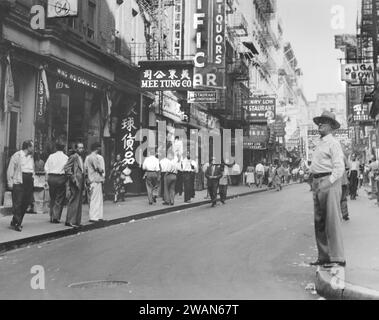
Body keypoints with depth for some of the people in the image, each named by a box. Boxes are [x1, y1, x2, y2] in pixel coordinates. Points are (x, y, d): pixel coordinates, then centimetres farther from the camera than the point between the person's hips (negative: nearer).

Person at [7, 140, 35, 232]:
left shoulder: (31, 157, 18)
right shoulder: (17, 155, -4)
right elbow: (10, 169, -6)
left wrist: (32, 178, 14)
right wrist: (10, 182, -10)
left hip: (29, 182, 7)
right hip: (19, 181, -7)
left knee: (25, 203, 5)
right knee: (17, 203, -8)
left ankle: (15, 222, 16)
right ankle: (17, 224, -5)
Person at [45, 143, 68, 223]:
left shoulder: (51, 156, 7)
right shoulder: (66, 157, -2)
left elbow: (46, 168, 8)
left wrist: (47, 179, 14)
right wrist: (66, 178, 6)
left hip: (51, 178, 4)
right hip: (60, 178, -4)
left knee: (52, 198, 14)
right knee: (60, 198, 2)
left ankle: (51, 217, 16)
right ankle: (56, 217, -4)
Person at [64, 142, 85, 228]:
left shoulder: (81, 158, 18)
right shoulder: (73, 157, -9)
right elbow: (66, 168, -17)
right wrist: (73, 178, -20)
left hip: (80, 183, 9)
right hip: (75, 183, -9)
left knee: (79, 202, 12)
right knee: (73, 202, -7)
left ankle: (77, 221, 18)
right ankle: (70, 221, -3)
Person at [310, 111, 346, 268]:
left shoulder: (333, 143, -6)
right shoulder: (320, 144, 20)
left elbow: (339, 168, -15)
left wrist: (328, 183, -22)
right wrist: (316, 184, 12)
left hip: (329, 182, -9)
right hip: (317, 183, 9)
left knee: (332, 221, -8)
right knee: (319, 222, 10)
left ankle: (337, 258, -4)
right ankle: (324, 257, 18)